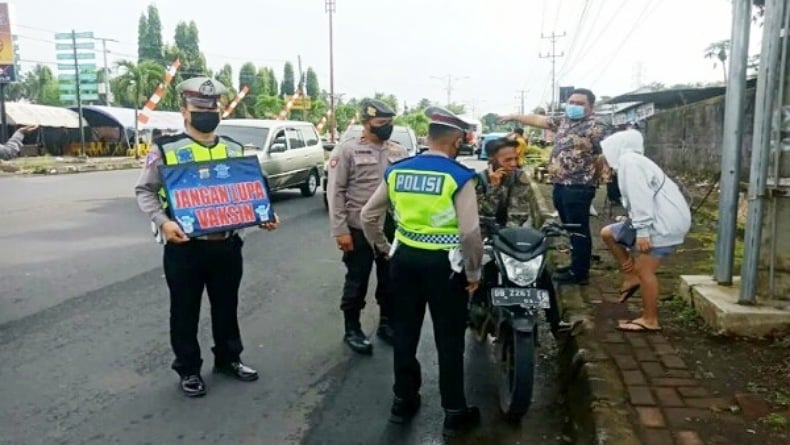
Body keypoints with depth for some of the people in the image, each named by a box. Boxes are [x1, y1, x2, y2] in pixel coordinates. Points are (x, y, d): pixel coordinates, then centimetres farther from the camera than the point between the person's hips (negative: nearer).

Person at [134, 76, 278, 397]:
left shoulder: (234, 150, 7)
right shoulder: (165, 149, -5)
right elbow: (145, 191, -3)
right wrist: (163, 222, -19)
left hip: (227, 244, 4)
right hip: (184, 246, -3)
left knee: (226, 306, 17)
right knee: (185, 311, 10)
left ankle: (228, 359, 37)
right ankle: (188, 369, 28)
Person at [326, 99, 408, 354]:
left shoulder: (399, 152, 7)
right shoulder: (347, 151, -6)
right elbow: (335, 192, -8)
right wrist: (340, 230, -13)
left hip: (392, 228, 5)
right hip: (359, 230, -4)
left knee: (390, 280, 14)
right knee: (357, 282, 7)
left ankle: (386, 324, 32)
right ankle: (352, 330, 22)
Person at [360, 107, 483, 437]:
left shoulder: (397, 171, 1)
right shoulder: (459, 177, -14)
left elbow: (368, 216, 5)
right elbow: (470, 232, -19)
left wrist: (384, 249, 16)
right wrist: (473, 272, -7)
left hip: (404, 259, 5)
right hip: (444, 263, -4)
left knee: (405, 332, 18)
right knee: (449, 339, 9)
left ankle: (403, 401, 32)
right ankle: (454, 412, 22)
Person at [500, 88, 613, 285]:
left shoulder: (596, 127, -10)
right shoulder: (563, 121, 15)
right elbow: (539, 120, 22)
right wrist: (514, 116, 25)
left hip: (578, 187, -8)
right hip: (561, 185, 9)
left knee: (579, 231, -2)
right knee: (571, 229, 17)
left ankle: (580, 273, 5)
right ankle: (576, 265, 29)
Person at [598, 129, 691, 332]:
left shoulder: (628, 160, -9)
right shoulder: (633, 162, 23)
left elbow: (641, 197, -21)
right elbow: (636, 201, 25)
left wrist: (642, 231, -24)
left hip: (665, 222, -10)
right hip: (658, 220, 10)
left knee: (644, 270, -5)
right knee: (608, 233, 12)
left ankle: (650, 320, 5)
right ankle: (631, 276, 18)